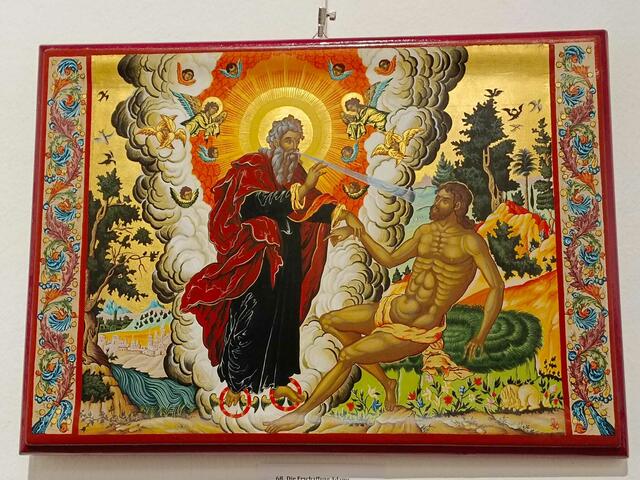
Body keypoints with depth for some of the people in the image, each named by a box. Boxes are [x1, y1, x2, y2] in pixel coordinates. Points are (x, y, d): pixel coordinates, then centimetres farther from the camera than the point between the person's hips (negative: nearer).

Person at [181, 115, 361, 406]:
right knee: (248, 319, -1)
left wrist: (342, 213, -12)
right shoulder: (252, 168, -10)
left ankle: (278, 381, 25)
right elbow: (255, 203, -28)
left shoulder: (295, 172, 10)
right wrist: (301, 190, -35)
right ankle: (235, 383, 13)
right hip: (255, 258, -6)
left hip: (287, 259, 6)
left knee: (284, 316, 11)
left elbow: (314, 201, 5)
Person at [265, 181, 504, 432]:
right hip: (392, 309, 8)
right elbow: (389, 260, 17)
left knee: (346, 356, -17)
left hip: (416, 333, -8)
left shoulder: (470, 241, -12)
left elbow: (497, 285, -14)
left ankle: (301, 413, 2)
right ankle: (386, 382, 13)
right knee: (328, 321, 9)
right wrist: (359, 232, 8)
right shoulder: (425, 231, 9)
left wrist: (481, 336, -21)